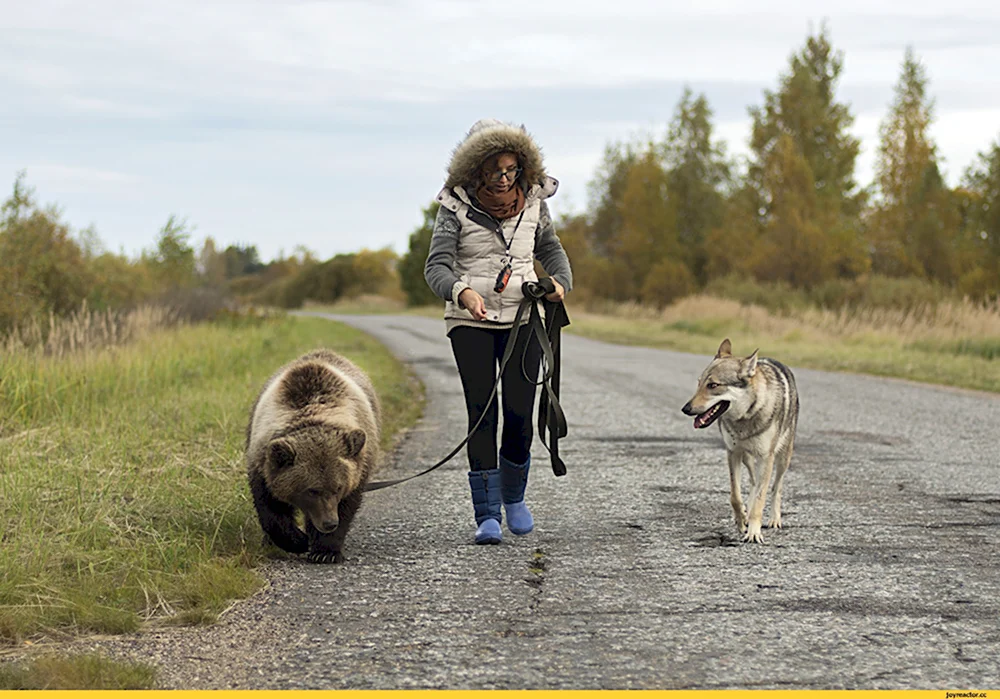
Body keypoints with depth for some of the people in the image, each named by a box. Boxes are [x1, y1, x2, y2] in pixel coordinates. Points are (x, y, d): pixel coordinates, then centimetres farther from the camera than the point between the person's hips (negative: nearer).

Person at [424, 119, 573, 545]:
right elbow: (436, 267, -13)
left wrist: (560, 283, -4)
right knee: (482, 412, -8)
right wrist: (463, 292, -34)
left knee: (520, 414, -4)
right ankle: (487, 515, -3)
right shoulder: (456, 206, -7)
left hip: (524, 318, 2)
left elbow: (551, 250, 18)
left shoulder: (533, 201, 3)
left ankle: (513, 495, 22)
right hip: (471, 321, -2)